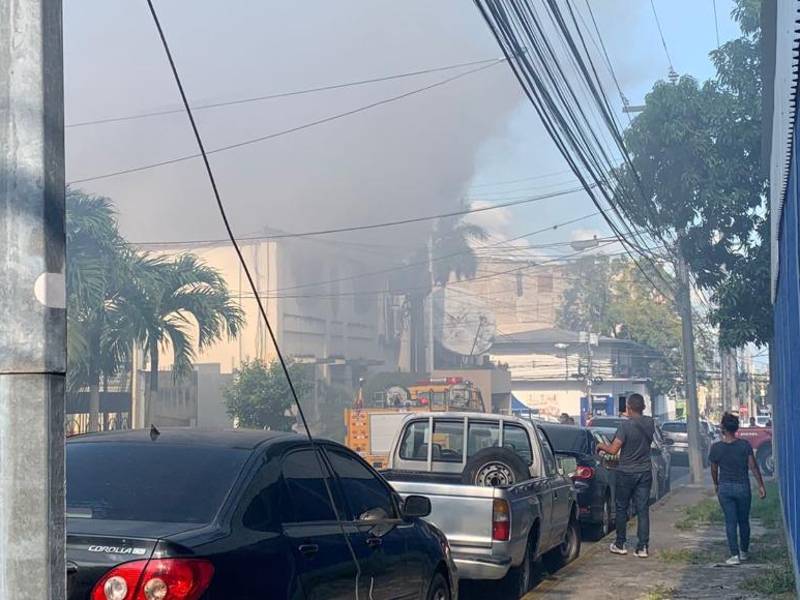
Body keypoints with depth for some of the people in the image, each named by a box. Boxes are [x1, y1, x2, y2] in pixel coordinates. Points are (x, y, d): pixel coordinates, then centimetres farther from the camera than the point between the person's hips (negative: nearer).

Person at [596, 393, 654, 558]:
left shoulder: (625, 425, -18)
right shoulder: (650, 423, -1)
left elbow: (613, 450, -18)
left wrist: (601, 446, 2)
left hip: (626, 473, -4)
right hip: (645, 472, 4)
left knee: (621, 508, 10)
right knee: (643, 510, 5)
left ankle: (620, 544, 17)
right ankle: (642, 547, 2)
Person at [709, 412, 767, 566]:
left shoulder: (716, 447, -8)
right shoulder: (745, 445, -8)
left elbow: (714, 470, 2)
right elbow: (753, 466, -8)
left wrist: (716, 484, 19)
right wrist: (761, 486, 0)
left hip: (725, 488, -1)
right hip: (743, 487, 1)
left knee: (730, 522, 3)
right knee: (744, 521, 15)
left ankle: (735, 555, -2)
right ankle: (744, 552, 26)